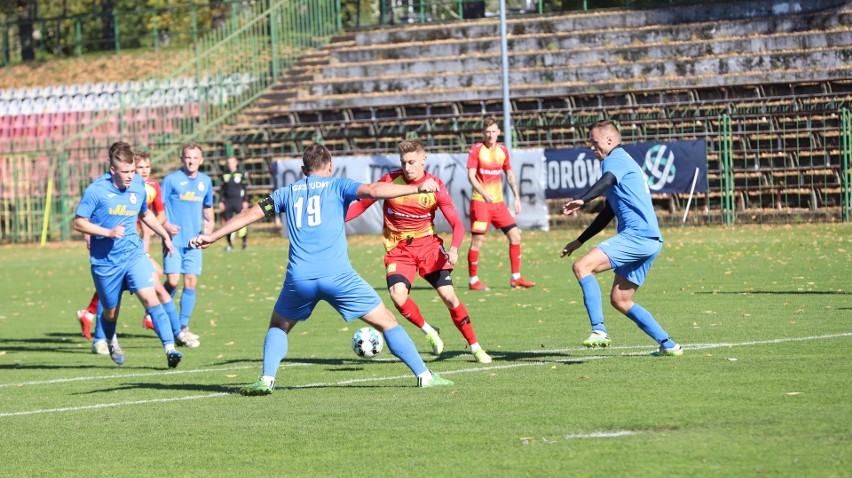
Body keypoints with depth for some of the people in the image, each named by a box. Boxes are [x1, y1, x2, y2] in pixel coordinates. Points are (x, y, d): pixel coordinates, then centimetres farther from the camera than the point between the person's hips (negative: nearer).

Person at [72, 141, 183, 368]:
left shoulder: (138, 186, 0)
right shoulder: (96, 191, -14)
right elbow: (79, 223, -10)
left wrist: (165, 235, 23)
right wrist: (108, 232, -21)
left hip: (134, 255, 2)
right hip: (105, 261, -2)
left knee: (150, 298, -18)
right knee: (111, 312, 13)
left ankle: (170, 348, -23)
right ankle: (111, 341, 47)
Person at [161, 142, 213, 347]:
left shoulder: (205, 181, 10)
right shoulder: (171, 179, -4)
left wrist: (209, 223, 6)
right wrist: (165, 225, -18)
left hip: (194, 241, 4)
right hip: (174, 239, -4)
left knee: (191, 282, 0)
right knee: (173, 281, -12)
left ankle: (183, 328, 8)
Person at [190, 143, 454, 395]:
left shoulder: (288, 192, 19)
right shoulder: (337, 186, 9)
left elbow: (251, 213, 24)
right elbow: (374, 190, -7)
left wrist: (212, 236, 33)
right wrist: (417, 188, -6)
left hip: (299, 278, 3)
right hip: (338, 275, -2)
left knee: (278, 327, 26)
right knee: (387, 322, 6)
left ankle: (266, 379, 7)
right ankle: (424, 375, 2)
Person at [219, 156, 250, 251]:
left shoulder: (242, 174, 0)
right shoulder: (225, 175, 10)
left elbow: (246, 188, 0)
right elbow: (222, 189, 14)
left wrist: (245, 201, -6)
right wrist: (221, 202, 8)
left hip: (239, 200, -3)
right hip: (227, 201, 3)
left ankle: (244, 242, 7)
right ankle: (230, 244, 10)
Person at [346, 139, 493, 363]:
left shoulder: (435, 186, -10)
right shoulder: (390, 181, -9)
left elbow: (456, 223, -11)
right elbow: (362, 204, 2)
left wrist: (454, 248, -30)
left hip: (428, 244, 0)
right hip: (398, 250, 0)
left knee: (448, 296, -8)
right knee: (398, 295, -25)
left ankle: (476, 348, 9)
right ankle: (428, 331, 2)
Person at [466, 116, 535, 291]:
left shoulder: (503, 151, 9)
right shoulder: (477, 150, -6)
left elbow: (510, 175, 19)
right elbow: (471, 175, -14)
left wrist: (516, 197, 11)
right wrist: (483, 193, -29)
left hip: (499, 202, 5)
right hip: (480, 202, -5)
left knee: (515, 235, 1)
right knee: (478, 240, -7)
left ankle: (515, 278, 10)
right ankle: (473, 281, 3)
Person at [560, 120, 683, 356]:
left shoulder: (616, 159, -2)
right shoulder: (624, 161, 30)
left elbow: (607, 181, -28)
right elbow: (608, 213, 36)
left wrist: (582, 201, -46)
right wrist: (579, 241, 38)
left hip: (636, 235, -10)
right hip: (649, 239, 10)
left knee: (582, 266, -19)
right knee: (620, 300, 14)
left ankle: (599, 331, -29)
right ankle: (668, 345, 13)